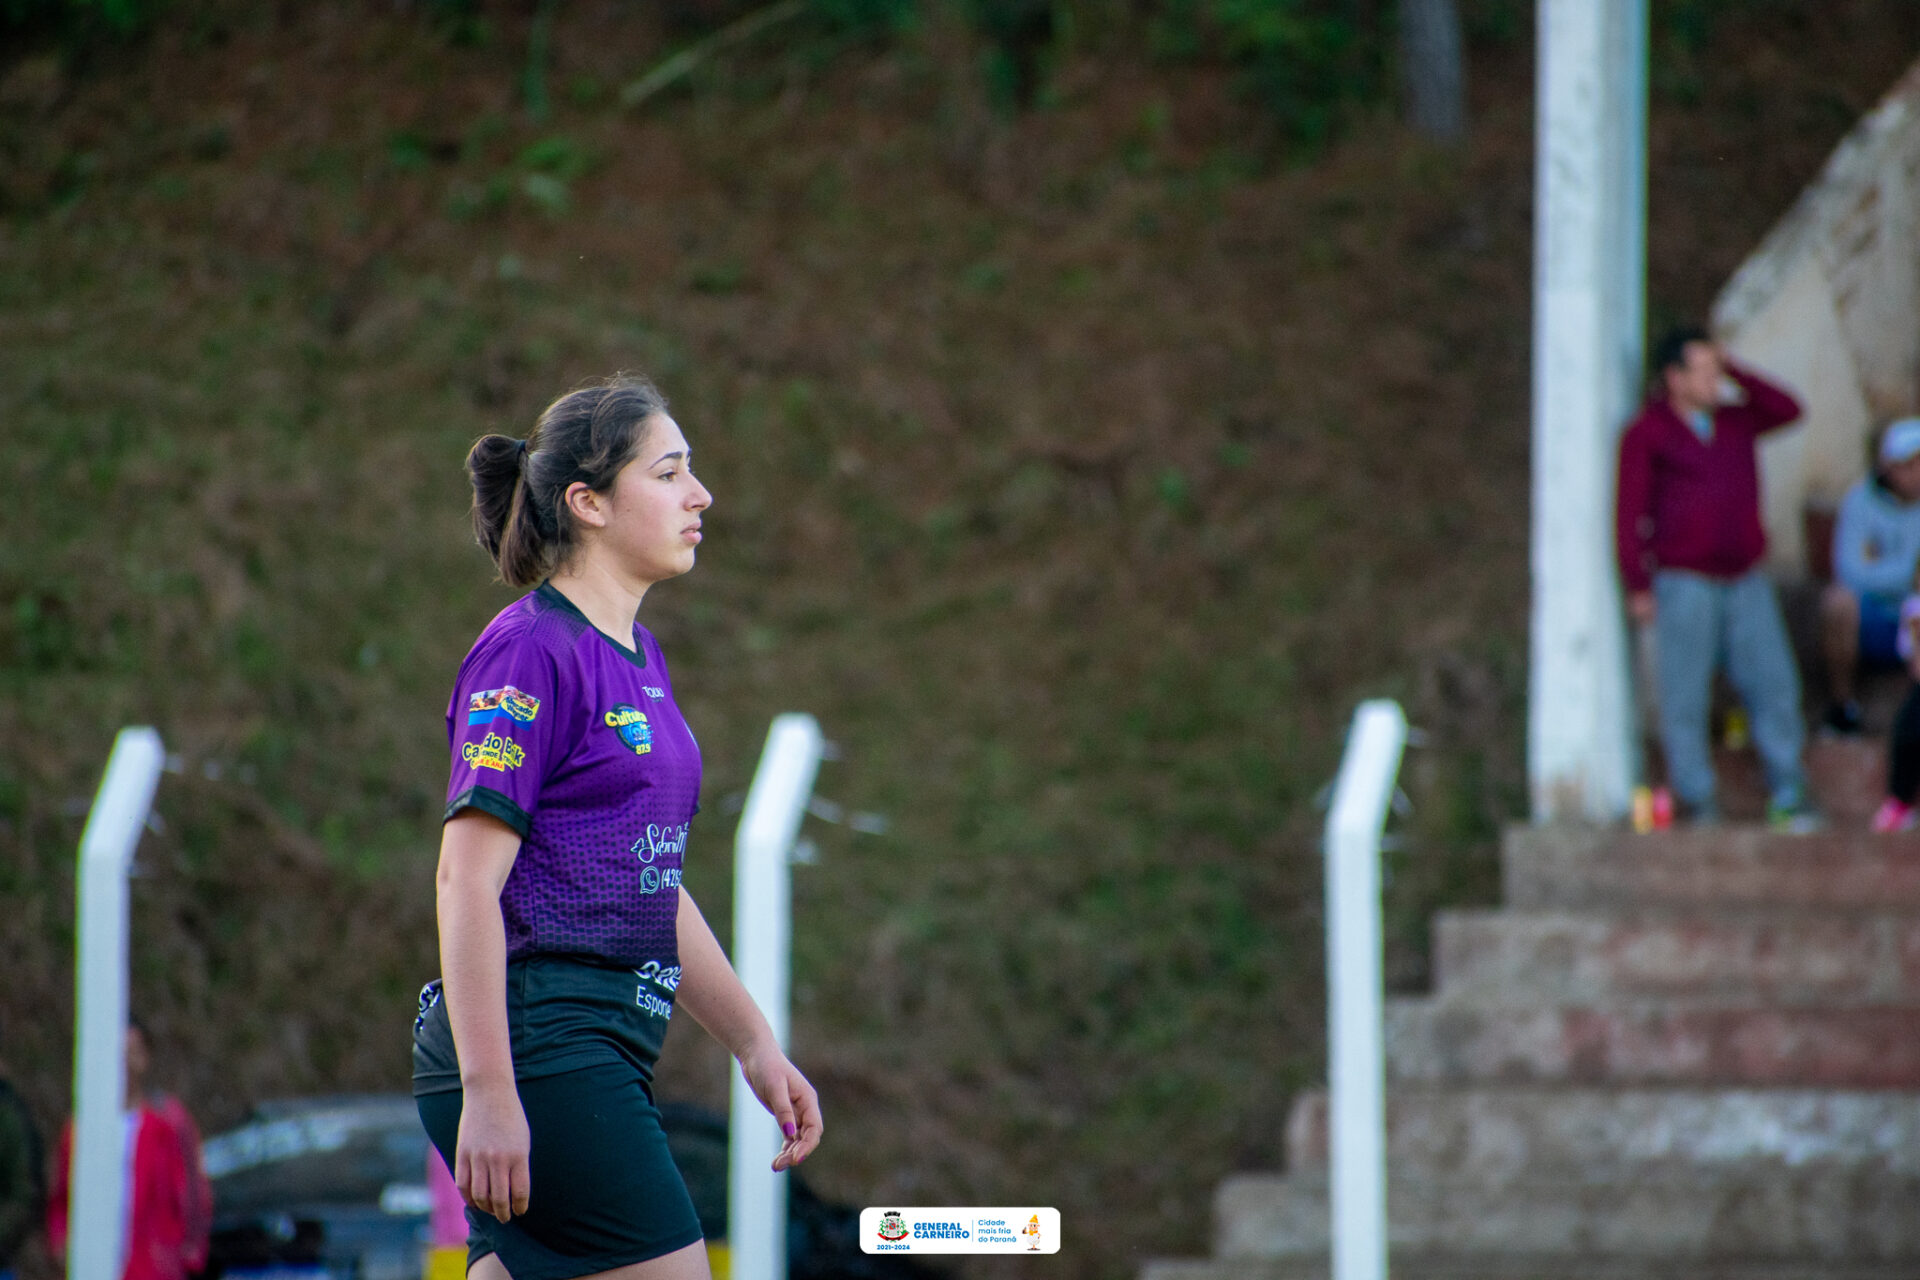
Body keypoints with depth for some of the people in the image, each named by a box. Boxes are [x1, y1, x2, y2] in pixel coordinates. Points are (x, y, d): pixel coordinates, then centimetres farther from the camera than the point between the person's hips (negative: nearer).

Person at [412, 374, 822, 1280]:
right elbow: (466, 879, -16)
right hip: (535, 1047, -9)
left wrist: (755, 1045, 23)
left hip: (598, 1055, 9)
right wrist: (488, 1092, -22)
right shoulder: (529, 652, -10)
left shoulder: (639, 661, 18)